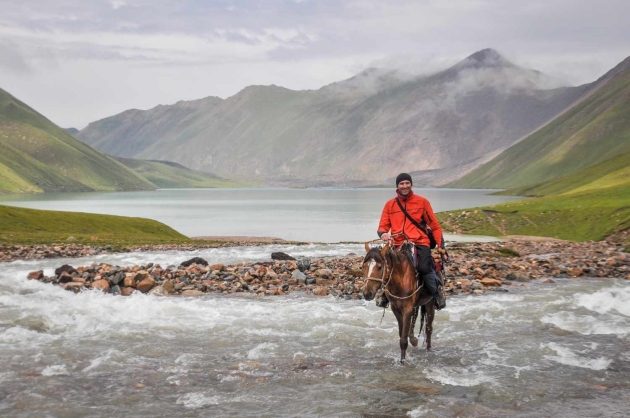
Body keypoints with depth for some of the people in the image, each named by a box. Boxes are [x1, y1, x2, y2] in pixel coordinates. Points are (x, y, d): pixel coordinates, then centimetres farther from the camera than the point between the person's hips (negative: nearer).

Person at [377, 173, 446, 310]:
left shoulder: (422, 201, 8)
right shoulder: (390, 204, 11)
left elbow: (434, 224, 10)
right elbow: (383, 226, 12)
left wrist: (440, 244, 2)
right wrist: (383, 233, -13)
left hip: (419, 242, -2)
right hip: (398, 244, 2)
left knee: (424, 268, -25)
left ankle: (437, 294, 1)